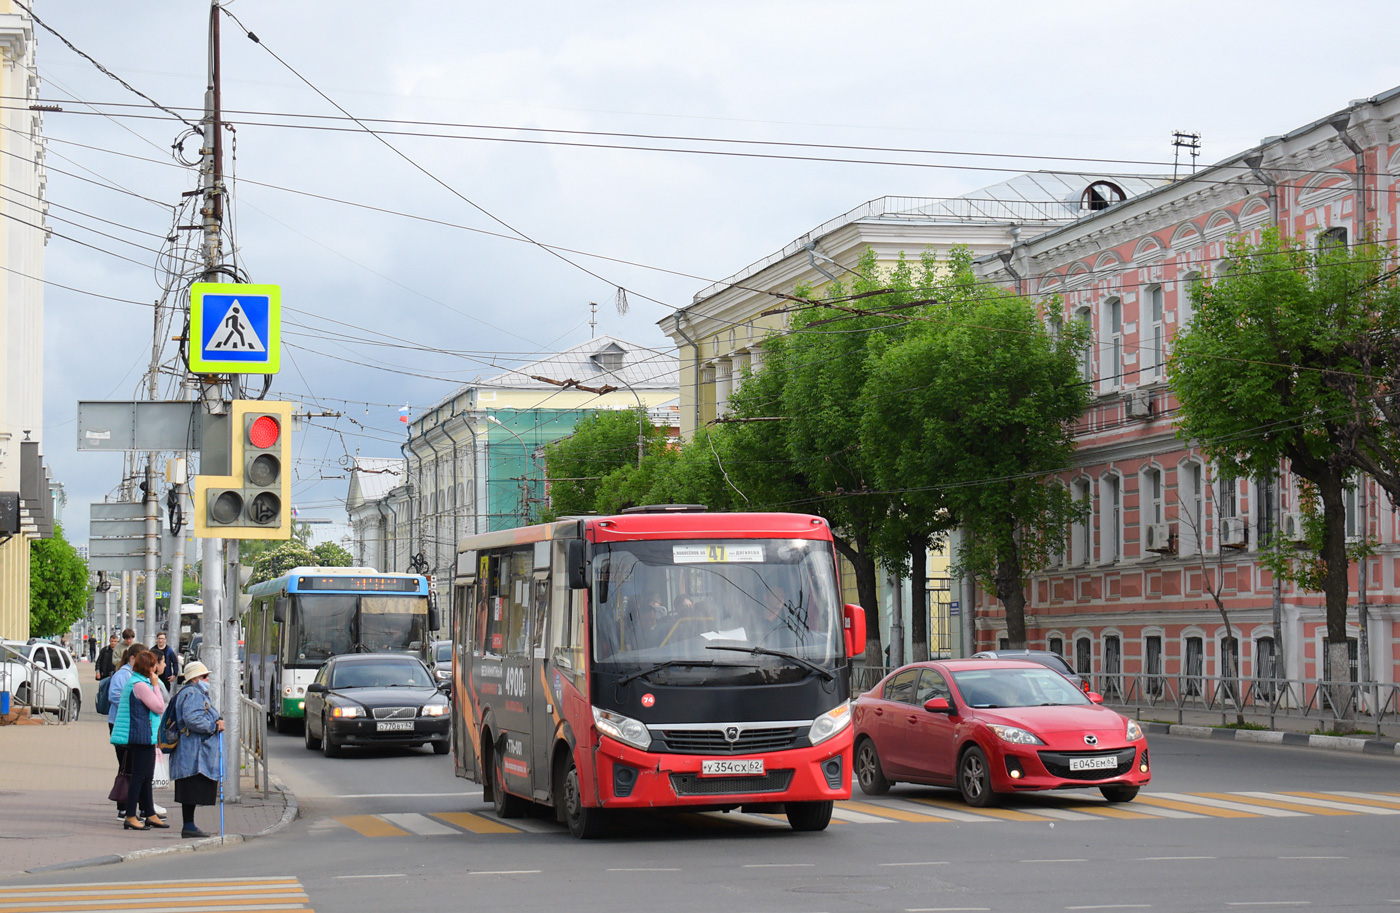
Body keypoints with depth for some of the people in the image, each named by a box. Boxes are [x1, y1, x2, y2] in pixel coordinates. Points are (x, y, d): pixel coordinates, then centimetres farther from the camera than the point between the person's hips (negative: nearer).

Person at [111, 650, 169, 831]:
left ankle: (150, 815, 21)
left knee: (146, 777, 15)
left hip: (141, 737, 11)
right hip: (142, 737, -11)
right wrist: (155, 685, -10)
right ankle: (130, 817, -4)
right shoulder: (141, 685, -16)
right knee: (139, 777, -7)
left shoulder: (133, 682, 17)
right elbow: (160, 707, -14)